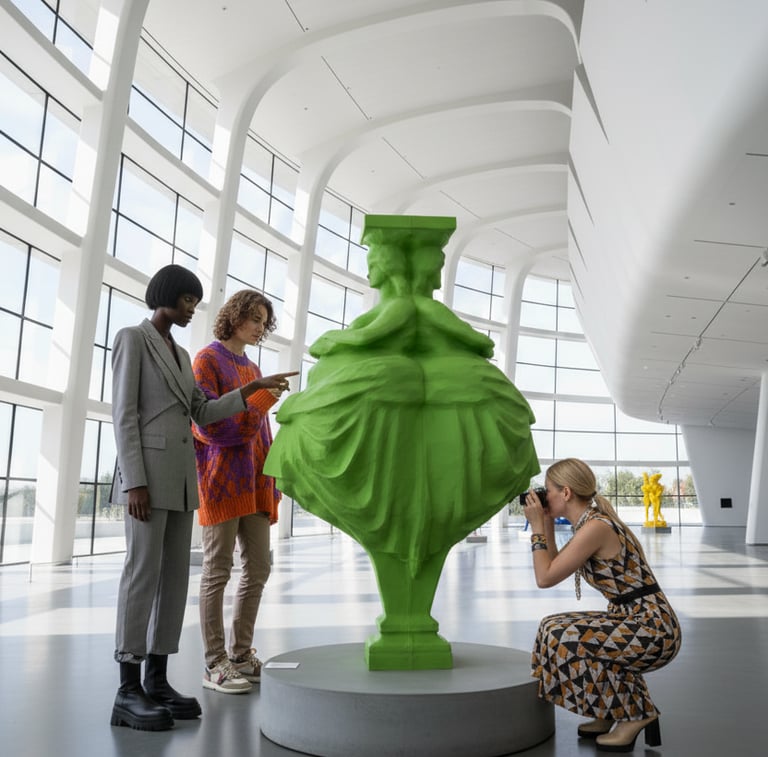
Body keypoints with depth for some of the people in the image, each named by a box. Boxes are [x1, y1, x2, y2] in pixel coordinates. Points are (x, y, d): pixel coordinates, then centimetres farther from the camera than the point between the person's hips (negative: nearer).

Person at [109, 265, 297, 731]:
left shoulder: (180, 354, 23)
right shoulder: (133, 339, -2)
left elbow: (203, 414, 17)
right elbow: (124, 414, -11)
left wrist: (253, 388, 9)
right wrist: (134, 481, -18)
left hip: (181, 474, 8)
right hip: (148, 469, -8)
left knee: (175, 575, 3)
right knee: (144, 571, -11)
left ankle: (157, 680, 8)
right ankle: (129, 691, -6)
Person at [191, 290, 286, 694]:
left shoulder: (253, 370, 20)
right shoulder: (207, 360, -1)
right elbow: (208, 425, -12)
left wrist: (271, 480, 13)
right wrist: (259, 403, -11)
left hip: (253, 483, 8)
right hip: (221, 476, -7)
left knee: (258, 568, 6)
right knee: (218, 570, -4)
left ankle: (242, 655, 17)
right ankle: (214, 664, 4)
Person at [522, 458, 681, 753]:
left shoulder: (595, 527, -19)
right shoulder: (593, 521, 9)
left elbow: (545, 578, -17)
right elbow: (554, 568, 17)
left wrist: (537, 527, -9)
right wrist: (547, 524, 11)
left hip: (652, 630, -10)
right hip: (639, 624, 10)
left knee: (562, 637, -14)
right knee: (560, 630, 13)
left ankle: (636, 714, -1)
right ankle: (613, 714, 19)